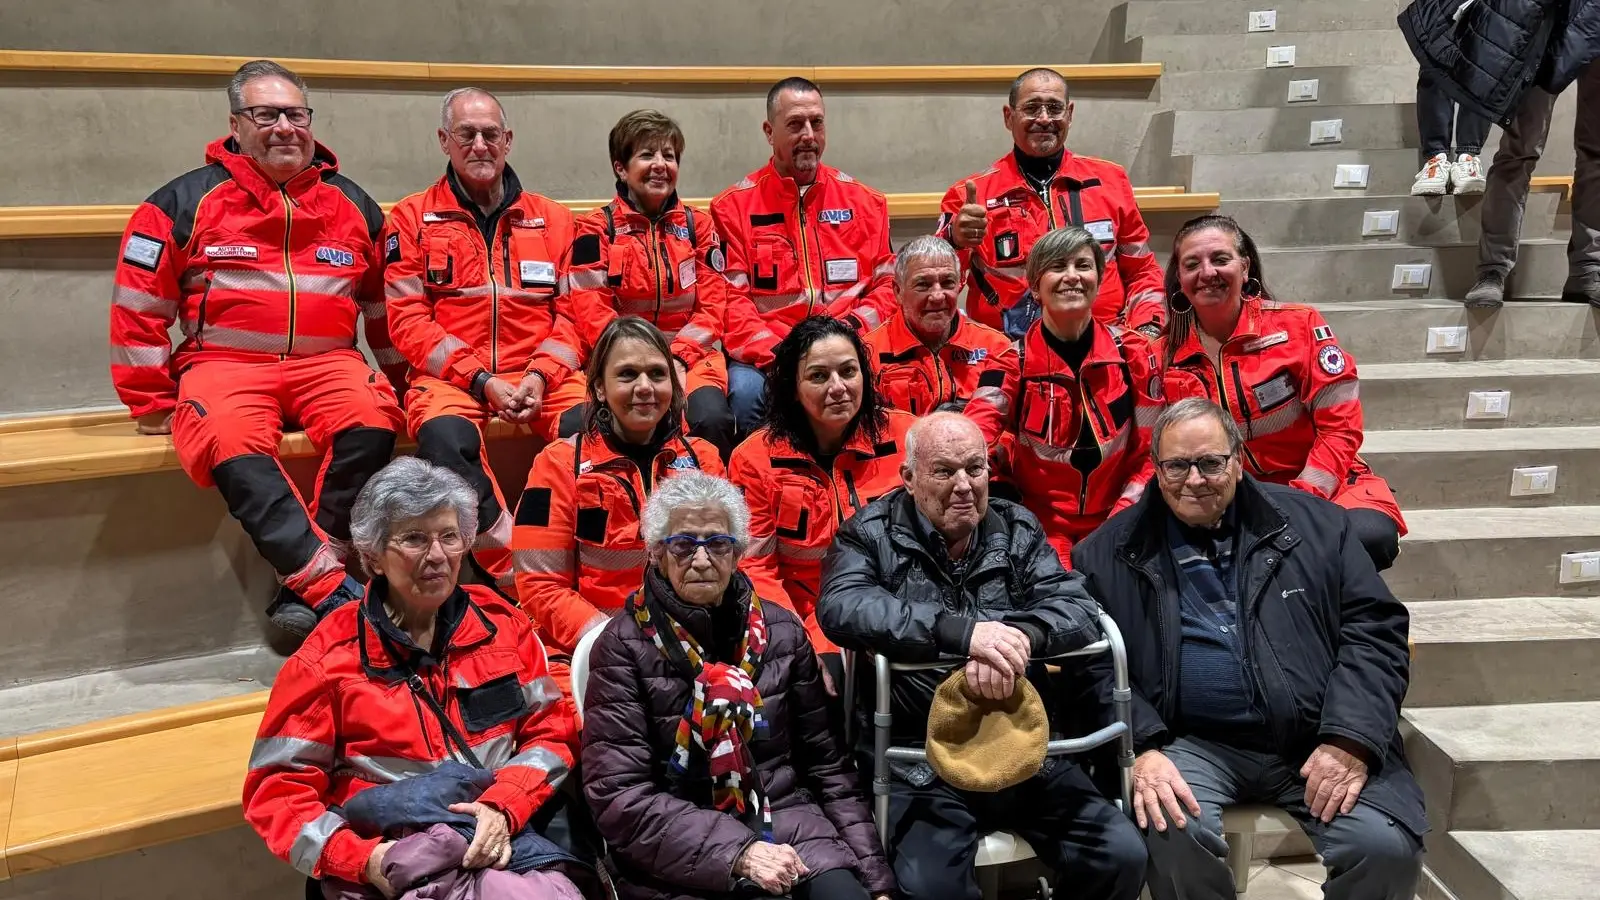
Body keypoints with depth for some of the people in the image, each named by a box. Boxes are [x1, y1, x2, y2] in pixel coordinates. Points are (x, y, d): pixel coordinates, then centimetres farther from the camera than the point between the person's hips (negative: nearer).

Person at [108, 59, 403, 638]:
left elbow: (386, 305, 22)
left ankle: (302, 589, -27)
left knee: (371, 424, -32)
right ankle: (333, 590, -36)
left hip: (325, 362, 2)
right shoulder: (185, 203, 6)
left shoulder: (353, 205, 14)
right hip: (225, 363, -1)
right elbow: (138, 310, 7)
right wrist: (152, 405, 6)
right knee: (233, 447, -35)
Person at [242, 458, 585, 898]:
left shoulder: (499, 622, 9)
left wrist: (503, 806, -12)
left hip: (505, 834, 3)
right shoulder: (330, 655, 1)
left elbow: (553, 728, 7)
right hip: (394, 856, -3)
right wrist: (363, 860, -15)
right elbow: (278, 790, 0)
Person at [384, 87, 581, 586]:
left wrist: (541, 375, -9)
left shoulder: (551, 218, 18)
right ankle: (515, 578, -28)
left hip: (539, 376, 2)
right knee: (445, 438, -36)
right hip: (450, 376, -1)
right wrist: (480, 380, -11)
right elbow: (408, 319, 2)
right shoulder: (412, 219, 12)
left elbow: (572, 310, 11)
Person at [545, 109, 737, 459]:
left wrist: (679, 358, -12)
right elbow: (592, 311, -3)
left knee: (711, 419, -31)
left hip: (689, 355, 1)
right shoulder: (597, 228, 5)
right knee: (577, 424, -30)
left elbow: (712, 305, 5)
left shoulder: (698, 224, 11)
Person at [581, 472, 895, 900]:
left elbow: (827, 765, 10)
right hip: (676, 854, -3)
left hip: (786, 821, 3)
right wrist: (737, 852, -19)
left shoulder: (782, 632, 7)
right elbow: (619, 795, -9)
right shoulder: (624, 647, -4)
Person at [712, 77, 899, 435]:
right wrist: (778, 355, -16)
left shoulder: (865, 202, 15)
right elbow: (731, 300, 0)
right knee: (745, 392, -34)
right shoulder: (734, 206, 7)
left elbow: (888, 285, 13)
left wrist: (851, 329, -7)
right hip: (762, 357, -1)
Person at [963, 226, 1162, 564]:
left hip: (1115, 531, 2)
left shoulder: (1132, 353, 2)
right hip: (1037, 534, -1)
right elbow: (975, 441, -15)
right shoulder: (1013, 360, -3)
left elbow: (1152, 448, 5)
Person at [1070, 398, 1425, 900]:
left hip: (1316, 740, 2)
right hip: (1192, 744, -1)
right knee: (1173, 834, -30)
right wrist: (1140, 746, -15)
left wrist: (1351, 739, -9)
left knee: (1388, 848, -21)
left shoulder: (1313, 522, 9)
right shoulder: (1109, 552, 6)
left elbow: (1373, 628, 4)